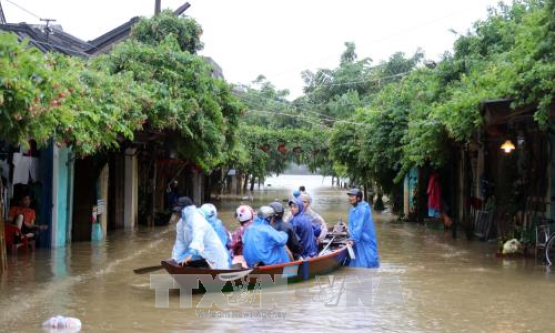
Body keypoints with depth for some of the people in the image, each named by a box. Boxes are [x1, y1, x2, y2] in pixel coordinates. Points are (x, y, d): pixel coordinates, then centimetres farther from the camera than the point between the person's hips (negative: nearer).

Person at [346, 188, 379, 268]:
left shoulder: (362, 209, -18)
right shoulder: (353, 209, 11)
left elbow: (359, 226, -23)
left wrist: (353, 239, -26)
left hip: (365, 241, -9)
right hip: (357, 240, 9)